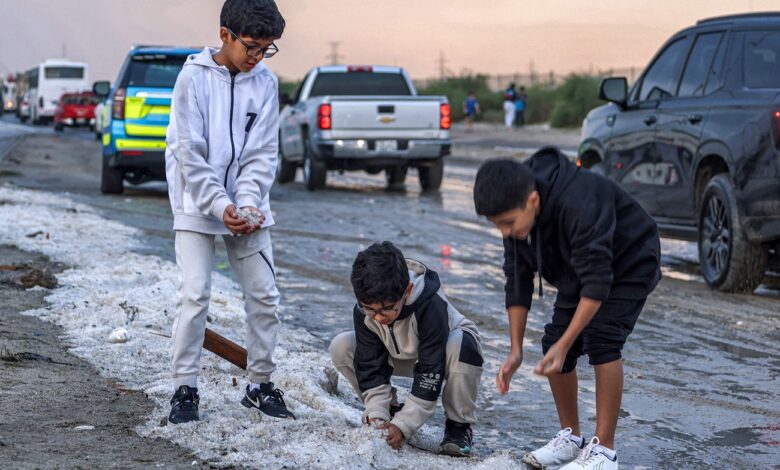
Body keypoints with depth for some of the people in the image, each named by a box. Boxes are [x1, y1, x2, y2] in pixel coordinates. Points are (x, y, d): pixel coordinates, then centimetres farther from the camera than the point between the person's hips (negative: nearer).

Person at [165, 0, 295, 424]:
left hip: (247, 208, 4)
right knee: (194, 294, -9)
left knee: (263, 294, 4)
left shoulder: (265, 83, 0)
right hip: (198, 203, -4)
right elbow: (189, 152, -12)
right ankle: (185, 388, 2)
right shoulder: (195, 77, -9)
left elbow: (263, 153, -2)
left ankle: (260, 384, 16)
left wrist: (248, 203, -16)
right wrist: (220, 206, -19)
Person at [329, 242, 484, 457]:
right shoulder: (363, 311, -26)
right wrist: (376, 416, -29)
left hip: (445, 349, -4)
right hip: (403, 355, 4)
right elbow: (371, 368, -18)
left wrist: (403, 425, -38)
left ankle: (459, 425, -17)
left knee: (461, 346, -41)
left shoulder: (431, 307, -40)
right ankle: (390, 411, 1)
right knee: (341, 347, -18)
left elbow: (430, 375, -36)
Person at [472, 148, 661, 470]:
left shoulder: (578, 206, -41)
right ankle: (570, 436, 15)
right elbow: (517, 281, -10)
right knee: (554, 341, -2)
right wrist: (516, 351, -14)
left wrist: (564, 345, -39)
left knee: (601, 339, -21)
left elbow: (597, 283, -38)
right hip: (579, 270, 7)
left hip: (630, 264, -7)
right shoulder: (516, 214, -18)